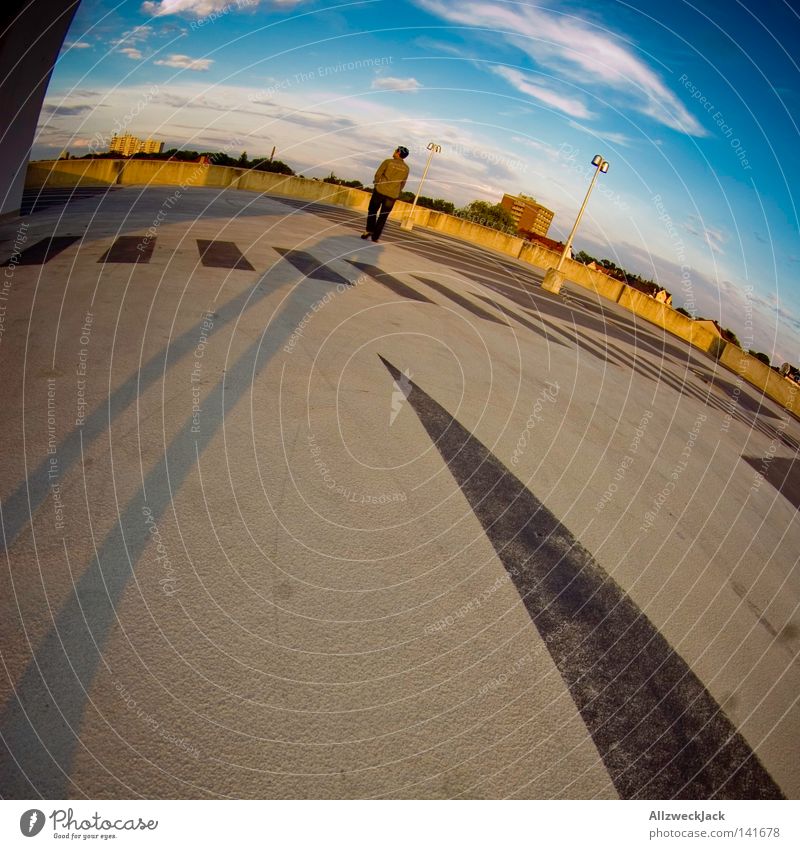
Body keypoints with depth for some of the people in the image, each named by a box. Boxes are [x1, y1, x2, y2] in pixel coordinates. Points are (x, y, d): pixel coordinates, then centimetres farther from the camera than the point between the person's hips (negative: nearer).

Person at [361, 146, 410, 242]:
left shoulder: (388, 162, -4)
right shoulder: (406, 168, 4)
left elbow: (377, 175, -2)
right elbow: (402, 184, 10)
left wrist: (376, 186, 14)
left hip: (380, 191, -2)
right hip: (393, 195, 3)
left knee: (372, 211, 12)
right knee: (383, 216, 8)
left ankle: (369, 230, -3)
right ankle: (375, 237, 6)